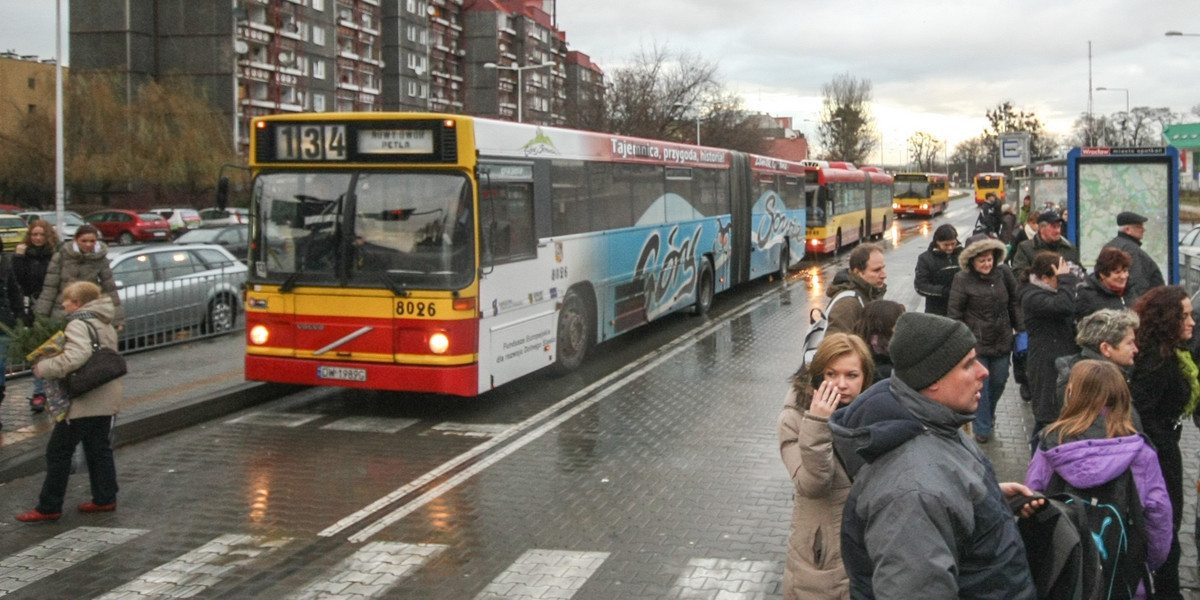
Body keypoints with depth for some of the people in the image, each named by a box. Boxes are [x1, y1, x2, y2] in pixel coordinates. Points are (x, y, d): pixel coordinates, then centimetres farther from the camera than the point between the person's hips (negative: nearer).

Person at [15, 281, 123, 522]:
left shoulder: (79, 324, -14)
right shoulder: (105, 324, 15)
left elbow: (75, 357, -29)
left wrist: (43, 368, -19)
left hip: (84, 400, -9)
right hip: (106, 399, 9)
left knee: (59, 451, -1)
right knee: (99, 449, 15)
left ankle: (49, 507, 2)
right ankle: (105, 499, 17)